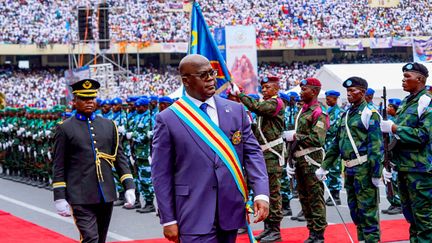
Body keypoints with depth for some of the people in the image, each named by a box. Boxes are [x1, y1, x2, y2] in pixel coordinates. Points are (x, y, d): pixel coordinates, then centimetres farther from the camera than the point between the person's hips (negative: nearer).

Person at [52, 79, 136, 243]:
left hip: (106, 196, 5)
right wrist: (59, 198, -7)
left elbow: (119, 158, 11)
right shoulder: (65, 129, 0)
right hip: (81, 198, -4)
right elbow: (59, 167, -1)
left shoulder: (109, 125, 10)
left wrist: (129, 186, 1)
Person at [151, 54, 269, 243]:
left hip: (230, 210, 4)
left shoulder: (236, 110, 8)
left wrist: (261, 193, -8)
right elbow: (162, 174, -2)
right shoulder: (168, 119, -2)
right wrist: (168, 220, -5)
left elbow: (252, 152, 7)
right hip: (195, 216, -4)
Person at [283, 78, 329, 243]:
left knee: (316, 198, -5)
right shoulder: (302, 111, 17)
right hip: (299, 160, 9)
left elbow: (318, 140, -21)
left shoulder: (318, 112, -11)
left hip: (311, 160, -9)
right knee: (304, 198, 13)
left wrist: (296, 136, -15)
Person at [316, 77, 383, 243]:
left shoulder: (369, 113, -9)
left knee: (367, 209, -4)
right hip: (349, 169, 8)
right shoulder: (347, 114, 16)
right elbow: (336, 143, 19)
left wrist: (376, 173, -19)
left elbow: (376, 145, -15)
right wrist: (324, 167, 15)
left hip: (363, 168, -8)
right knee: (354, 210, 13)